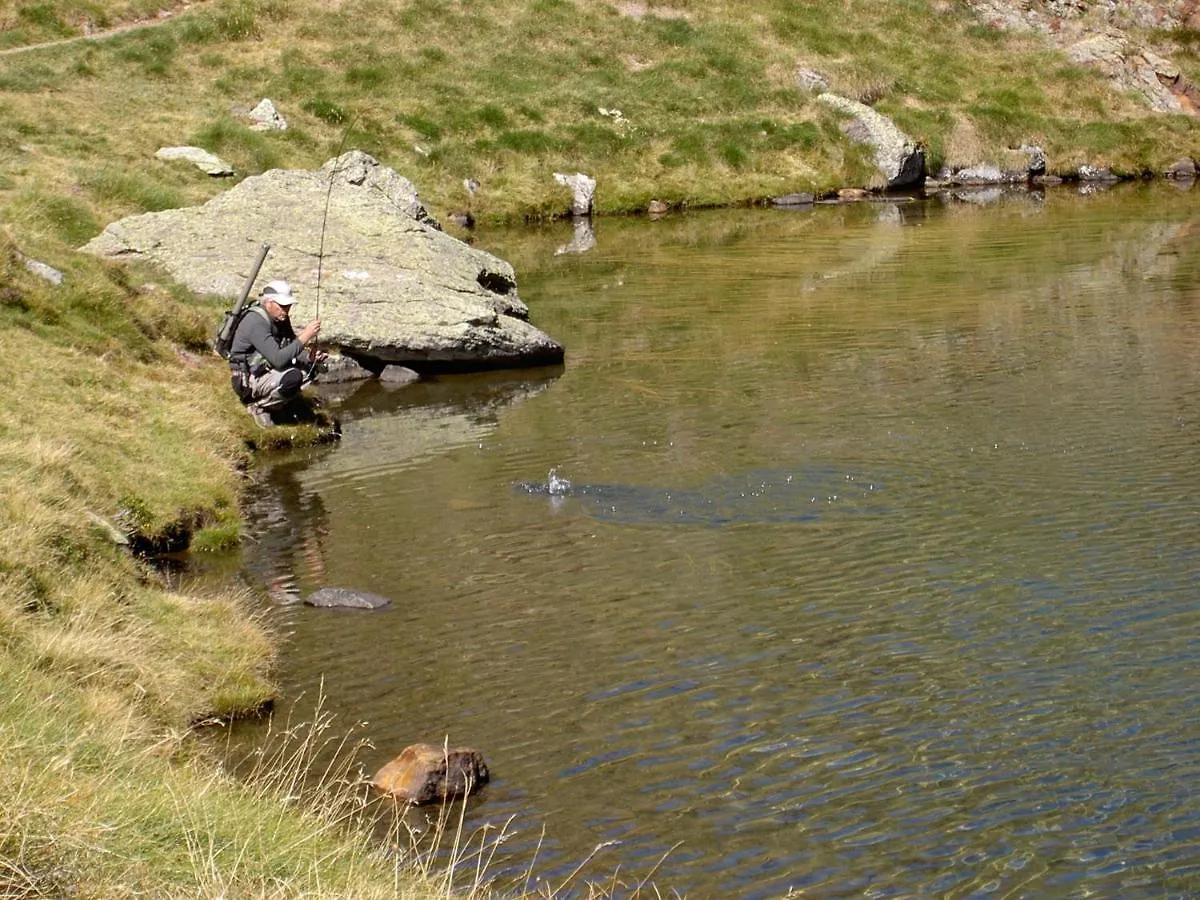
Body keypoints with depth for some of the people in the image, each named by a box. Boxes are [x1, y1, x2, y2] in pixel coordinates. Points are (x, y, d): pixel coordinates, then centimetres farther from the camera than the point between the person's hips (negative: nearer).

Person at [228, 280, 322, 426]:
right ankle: (258, 406, -8)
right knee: (292, 377, -31)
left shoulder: (281, 319, 2)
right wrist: (305, 336, -35)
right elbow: (278, 360, -34)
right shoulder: (256, 323, -26)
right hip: (249, 379, -9)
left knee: (310, 367, 3)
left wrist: (309, 356, -14)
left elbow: (291, 350, 8)